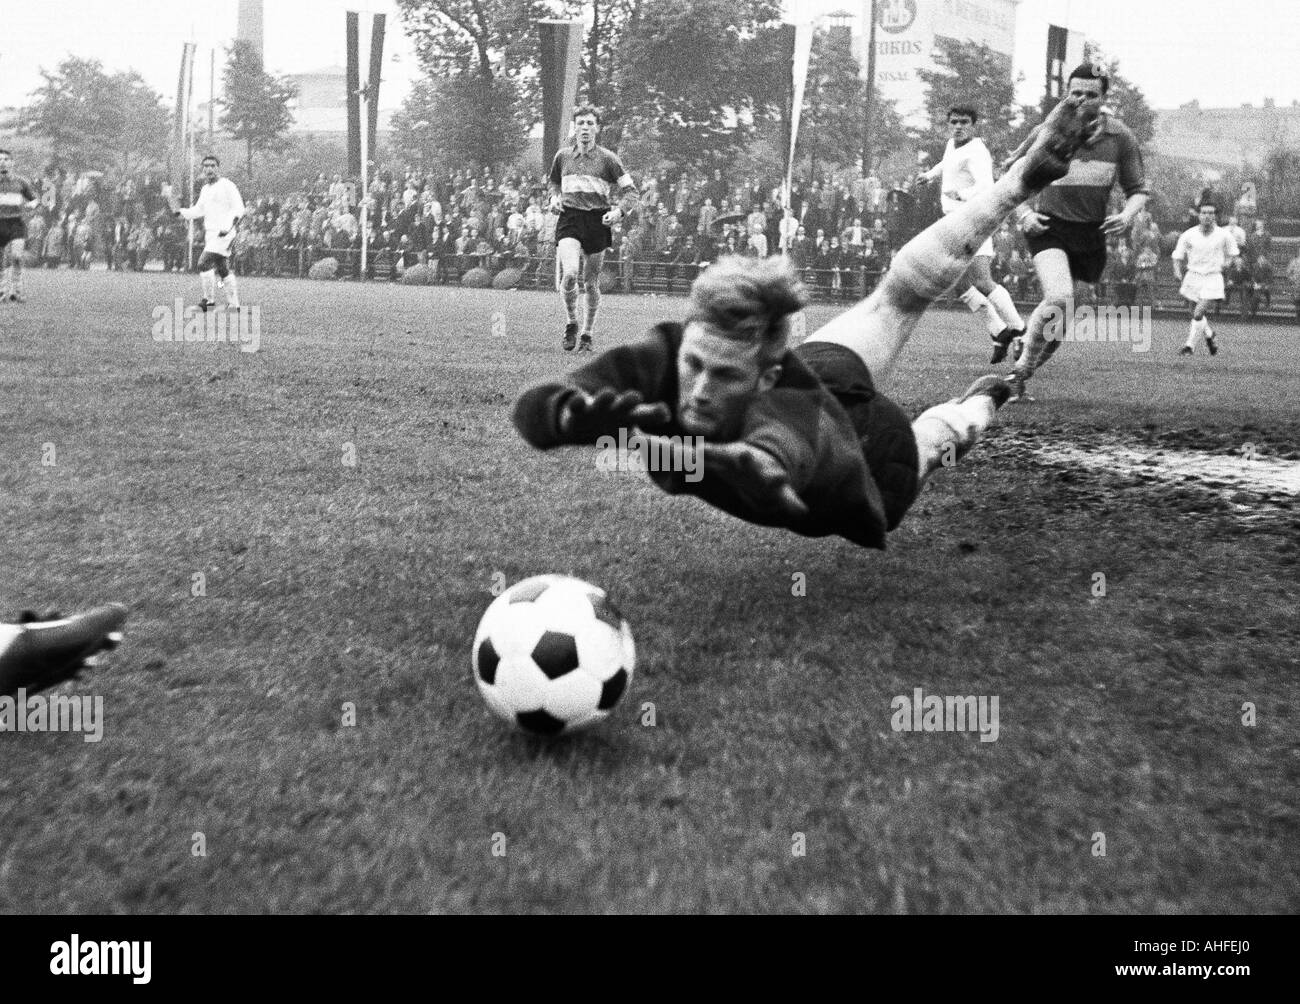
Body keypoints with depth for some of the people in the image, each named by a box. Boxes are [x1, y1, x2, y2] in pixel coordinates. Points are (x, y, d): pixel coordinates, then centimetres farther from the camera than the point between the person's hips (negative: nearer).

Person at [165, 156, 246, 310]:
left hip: (224, 234, -9)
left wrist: (228, 226, -22)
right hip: (210, 233, 9)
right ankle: (234, 304, 14)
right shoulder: (205, 189, 18)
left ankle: (209, 300, -12)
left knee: (204, 263, -17)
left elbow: (239, 209, -12)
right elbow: (198, 211, 19)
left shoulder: (227, 186, -7)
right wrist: (179, 213, 4)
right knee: (223, 270, 10)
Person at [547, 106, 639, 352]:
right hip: (569, 220, 1)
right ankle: (571, 323, 2)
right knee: (570, 273, -21)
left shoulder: (607, 158, 1)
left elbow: (631, 191, 3)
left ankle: (587, 335, 20)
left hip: (597, 222, 0)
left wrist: (619, 211, -14)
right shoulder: (562, 156, 9)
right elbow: (555, 182, 28)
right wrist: (555, 197, 7)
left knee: (591, 282, 4)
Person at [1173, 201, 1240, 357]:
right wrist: (1177, 271, -10)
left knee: (1198, 314, -16)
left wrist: (1228, 262, -7)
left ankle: (1190, 345, -4)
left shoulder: (1224, 235, -4)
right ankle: (1209, 336, 42)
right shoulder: (1189, 235, -4)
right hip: (1193, 277, 3)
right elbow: (1178, 256, 6)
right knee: (1196, 313, 14)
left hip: (1213, 278, -3)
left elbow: (1234, 254, 12)